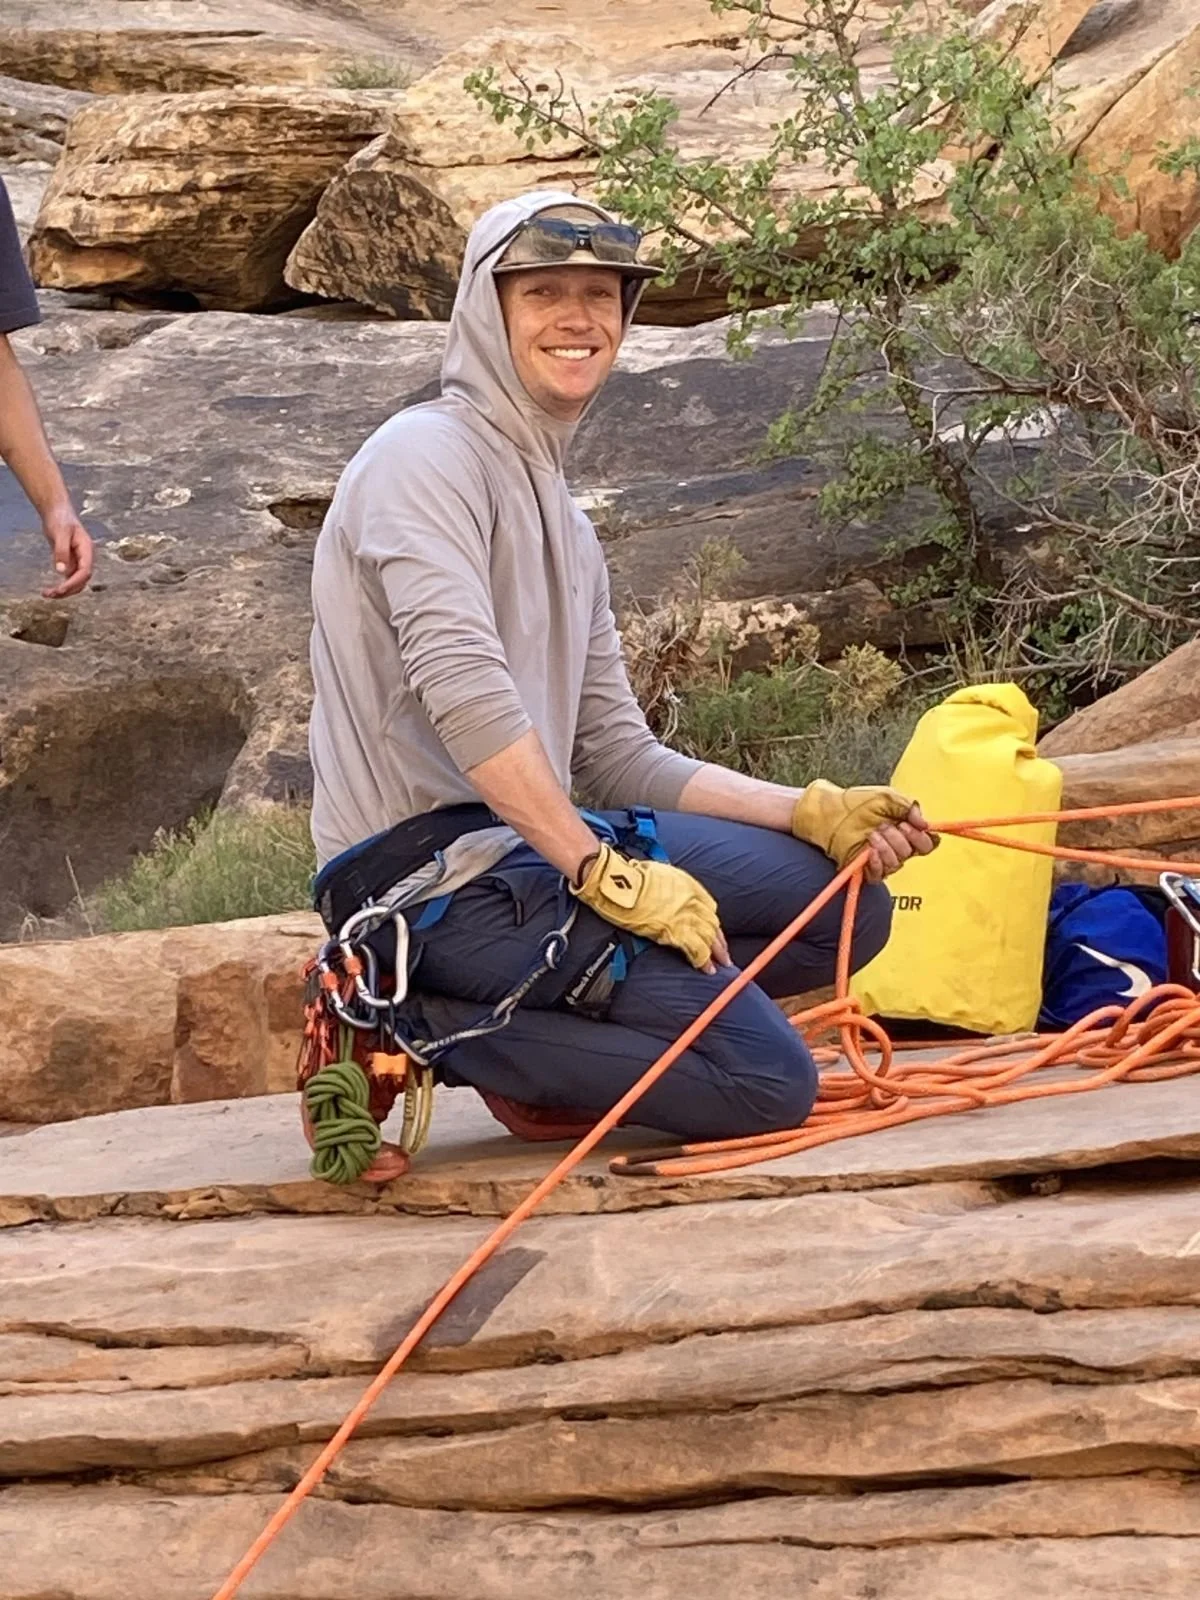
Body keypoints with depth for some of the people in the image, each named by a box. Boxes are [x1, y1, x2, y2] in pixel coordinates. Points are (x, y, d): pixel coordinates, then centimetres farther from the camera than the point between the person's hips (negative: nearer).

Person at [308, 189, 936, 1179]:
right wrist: (606, 874, -23)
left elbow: (620, 757, 18)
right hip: (429, 866, -9)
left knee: (847, 901, 7)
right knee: (767, 1080, -14)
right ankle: (412, 1029, -9)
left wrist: (814, 814, 6)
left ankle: (549, 1046, -1)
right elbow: (461, 689, -22)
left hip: (534, 843, 9)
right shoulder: (431, 456, -9)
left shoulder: (566, 526, 21)